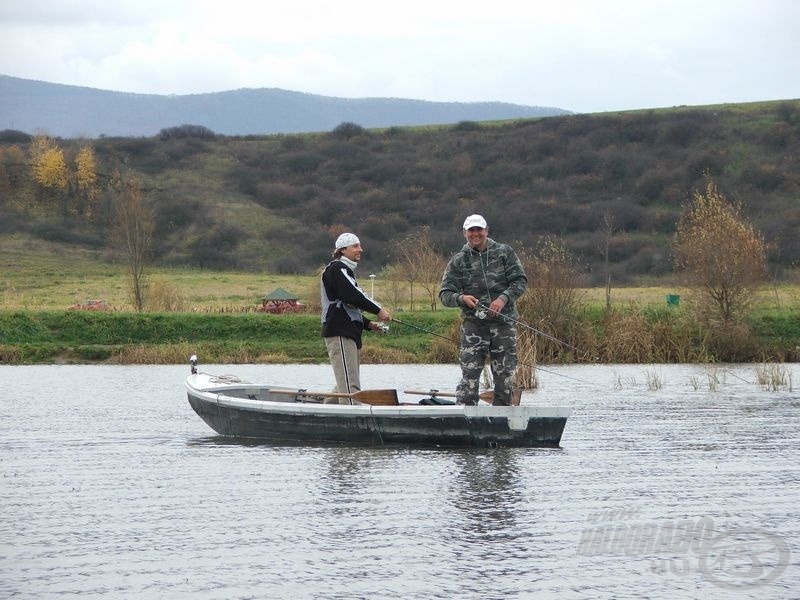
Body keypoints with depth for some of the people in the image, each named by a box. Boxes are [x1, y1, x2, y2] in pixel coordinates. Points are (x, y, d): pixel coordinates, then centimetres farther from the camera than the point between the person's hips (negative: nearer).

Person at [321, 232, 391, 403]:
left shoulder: (345, 271, 26)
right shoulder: (336, 269, -7)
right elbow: (353, 295, -19)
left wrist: (368, 324, 16)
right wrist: (378, 310, -13)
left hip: (350, 334, 11)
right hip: (339, 333, -11)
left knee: (345, 384, 14)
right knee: (350, 384, -18)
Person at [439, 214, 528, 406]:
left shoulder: (504, 252, 7)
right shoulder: (458, 261, 7)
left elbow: (520, 281, 2)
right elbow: (445, 293, 5)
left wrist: (504, 298, -15)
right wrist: (461, 298, -16)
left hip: (504, 322, 1)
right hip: (473, 324, -1)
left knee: (505, 376, 4)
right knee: (469, 377, -9)